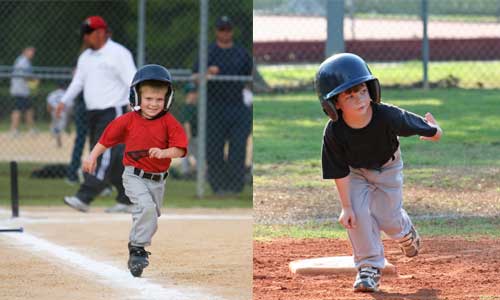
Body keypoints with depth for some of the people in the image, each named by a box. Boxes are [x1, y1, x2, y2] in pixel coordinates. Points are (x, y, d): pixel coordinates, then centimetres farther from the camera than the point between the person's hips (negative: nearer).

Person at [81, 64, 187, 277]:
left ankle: (138, 249, 38)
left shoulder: (169, 122, -7)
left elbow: (179, 149, -14)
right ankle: (137, 248, -17)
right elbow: (107, 139, 6)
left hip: (158, 180, 3)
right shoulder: (128, 120, -6)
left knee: (152, 217, 16)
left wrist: (163, 152, -33)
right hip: (135, 176, -3)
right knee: (146, 206, -26)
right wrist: (92, 157, 2)